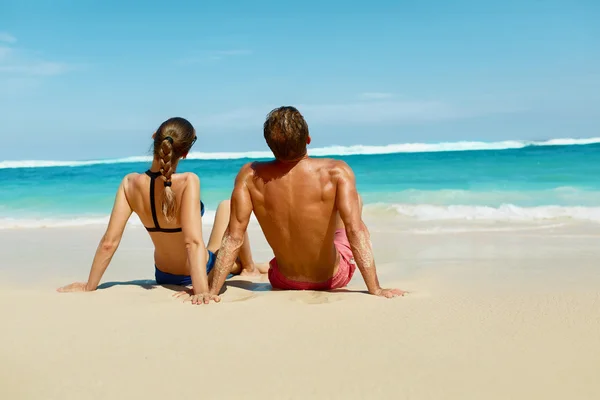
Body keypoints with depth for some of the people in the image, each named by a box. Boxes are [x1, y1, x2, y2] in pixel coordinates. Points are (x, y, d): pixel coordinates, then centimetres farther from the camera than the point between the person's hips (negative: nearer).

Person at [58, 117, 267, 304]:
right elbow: (193, 241, -39)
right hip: (204, 272, -4)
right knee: (228, 205, 22)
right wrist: (201, 290, -41)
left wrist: (90, 286, -6)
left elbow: (108, 243, -15)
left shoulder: (130, 183, -17)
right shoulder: (188, 182, -31)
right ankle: (249, 267, 36)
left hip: (164, 275, 5)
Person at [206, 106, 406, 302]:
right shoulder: (336, 172, -26)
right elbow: (356, 231, -31)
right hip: (332, 278, -2)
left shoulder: (250, 175, -20)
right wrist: (376, 290, -27)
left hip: (283, 281, 2)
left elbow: (233, 238, -21)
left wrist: (212, 291, -16)